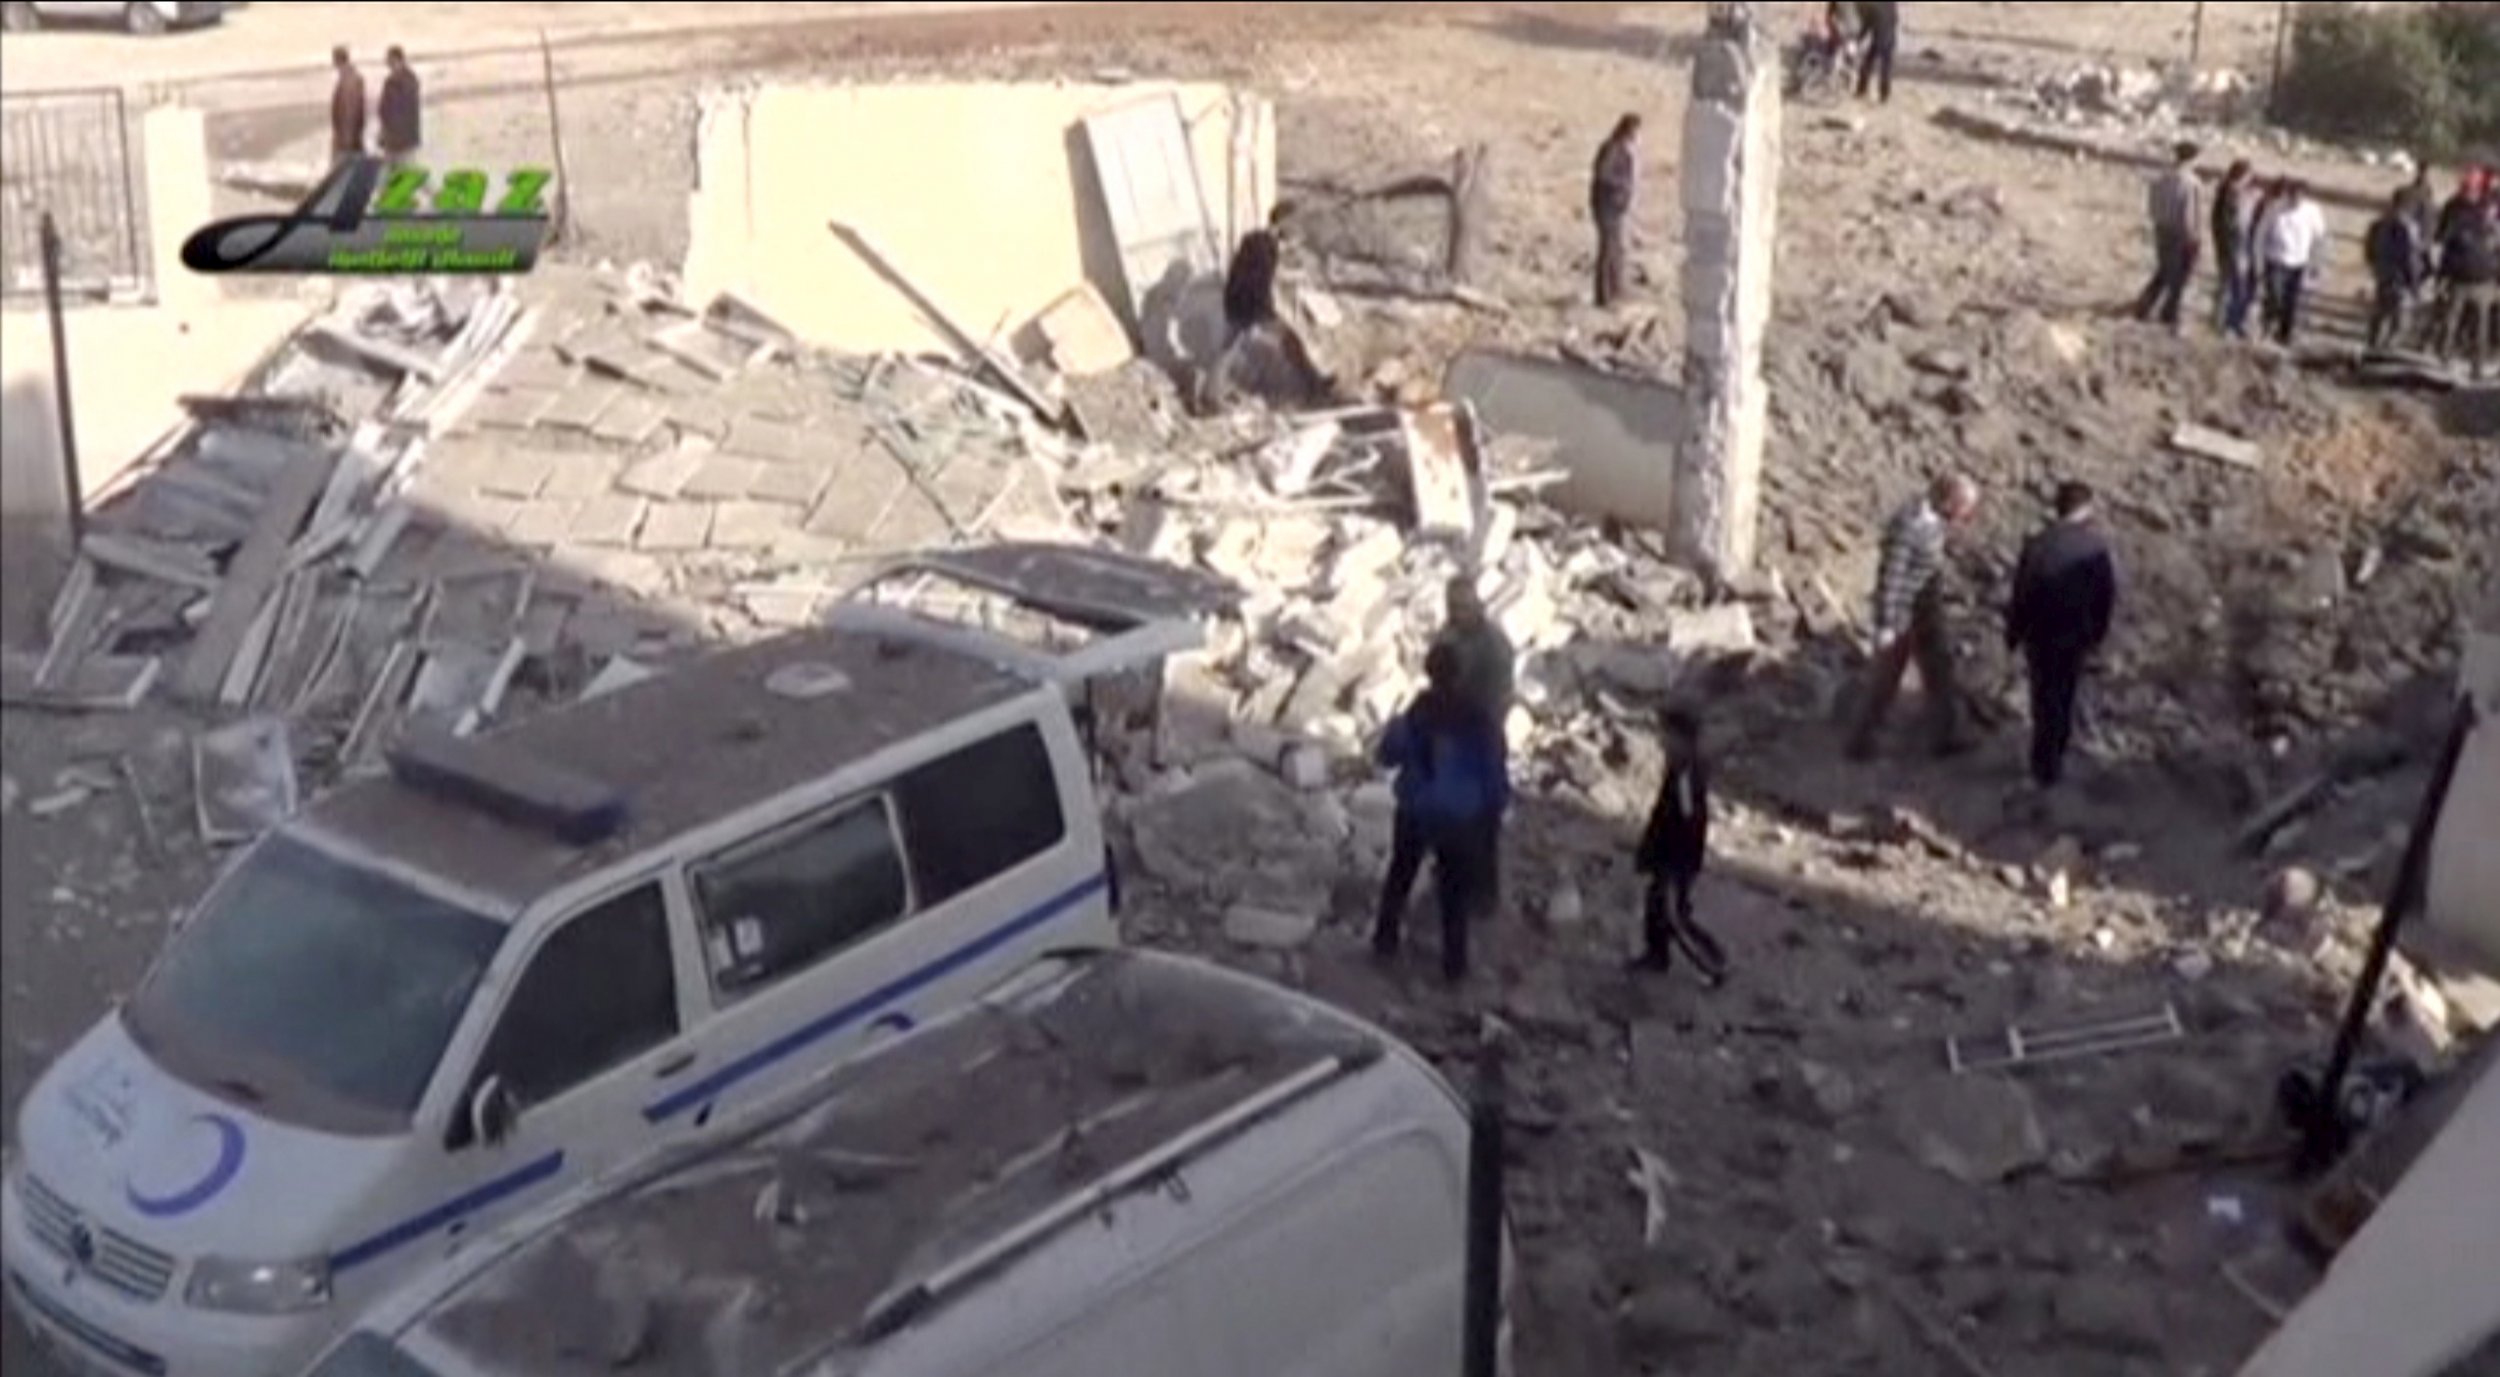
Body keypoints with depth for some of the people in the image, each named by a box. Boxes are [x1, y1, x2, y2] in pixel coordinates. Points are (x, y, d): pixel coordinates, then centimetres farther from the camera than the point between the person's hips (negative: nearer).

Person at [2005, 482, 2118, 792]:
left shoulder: (2037, 546, -20)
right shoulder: (2097, 546, -15)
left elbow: (2021, 596, -13)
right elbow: (2109, 595, -6)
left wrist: (2013, 635, 3)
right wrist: (2098, 635, 10)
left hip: (2043, 637, -1)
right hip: (2079, 637, 1)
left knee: (2046, 702, 14)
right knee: (2067, 697, 21)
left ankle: (2046, 768, 24)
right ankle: (2056, 758, 37)